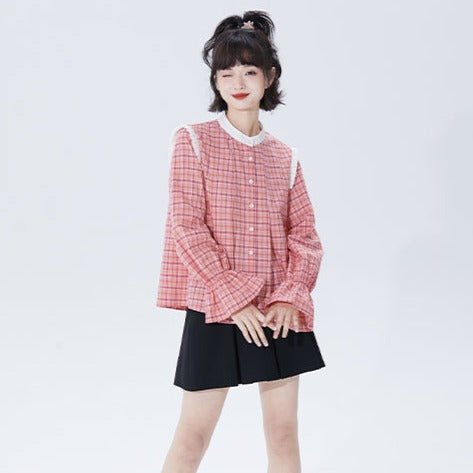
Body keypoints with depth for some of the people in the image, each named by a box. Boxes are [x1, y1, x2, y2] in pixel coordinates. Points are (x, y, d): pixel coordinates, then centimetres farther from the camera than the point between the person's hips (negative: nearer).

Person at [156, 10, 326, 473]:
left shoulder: (285, 157, 8)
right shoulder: (193, 140, -3)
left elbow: (305, 235, 5)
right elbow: (187, 228, -10)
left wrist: (292, 297, -12)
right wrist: (235, 301, -15)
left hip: (278, 312, 4)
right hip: (215, 310, -3)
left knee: (284, 433, 10)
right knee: (193, 435, 3)